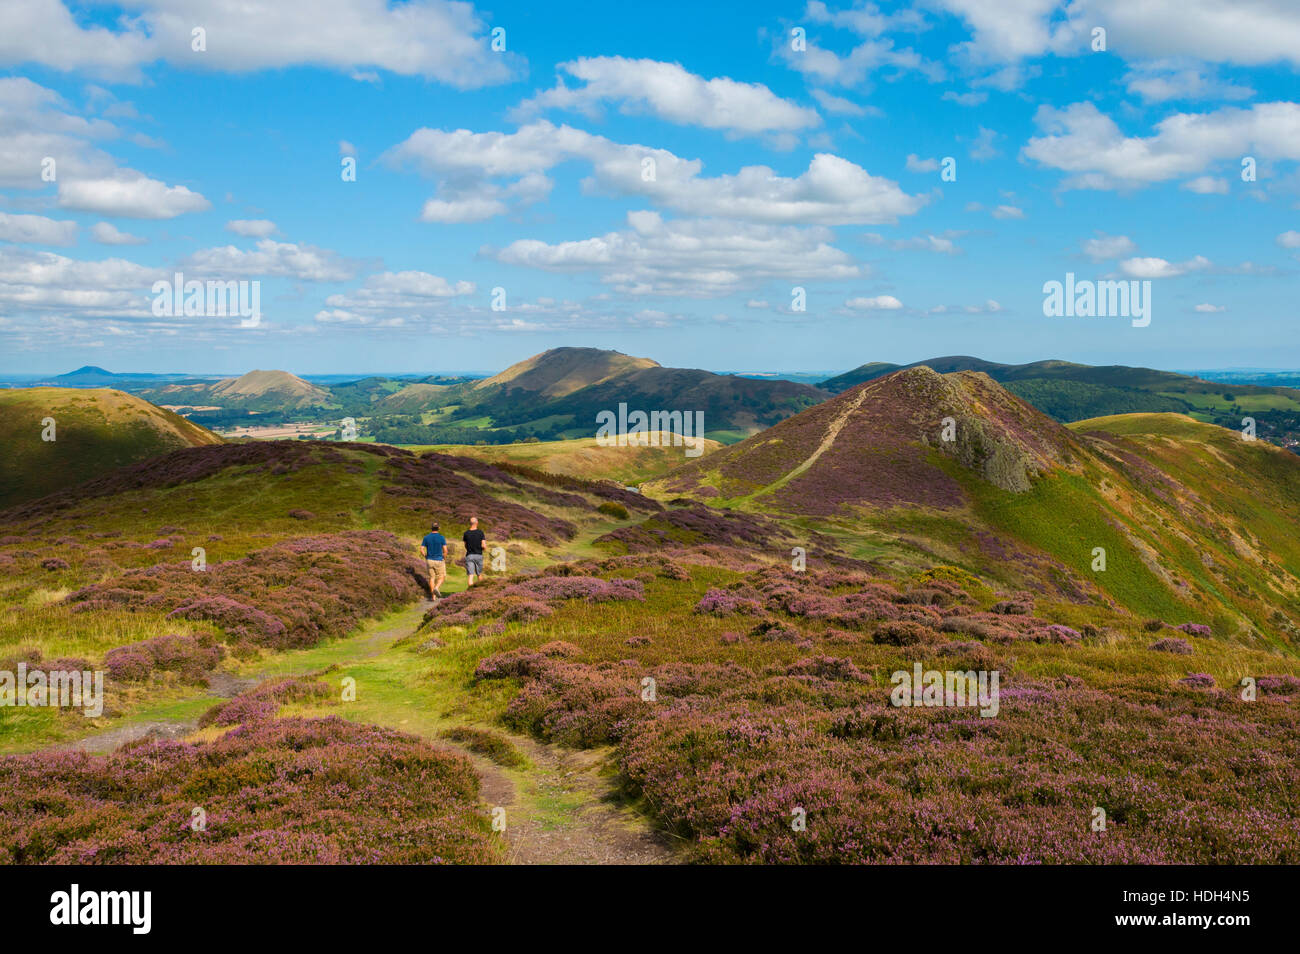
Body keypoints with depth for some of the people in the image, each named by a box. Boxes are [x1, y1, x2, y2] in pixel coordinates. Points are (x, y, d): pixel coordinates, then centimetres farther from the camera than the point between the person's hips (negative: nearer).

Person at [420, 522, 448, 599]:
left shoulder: (426, 537, -2)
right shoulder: (442, 537, -9)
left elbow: (421, 549, -4)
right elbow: (445, 550, -13)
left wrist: (426, 557, 12)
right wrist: (444, 559, 4)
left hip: (430, 561, 3)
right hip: (439, 561, -3)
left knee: (432, 577, 13)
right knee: (442, 577, 12)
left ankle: (433, 596, 10)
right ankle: (436, 588, -15)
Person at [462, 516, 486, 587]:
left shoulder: (466, 533, 0)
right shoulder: (480, 532, -6)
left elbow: (465, 546, 8)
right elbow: (483, 546, -8)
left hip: (469, 555, 1)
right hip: (478, 555, -1)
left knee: (470, 575, -4)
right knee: (479, 574, 16)